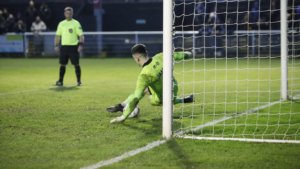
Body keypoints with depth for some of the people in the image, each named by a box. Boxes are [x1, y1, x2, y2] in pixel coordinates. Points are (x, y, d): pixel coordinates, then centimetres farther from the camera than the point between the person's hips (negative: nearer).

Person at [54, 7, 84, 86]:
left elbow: (81, 35, -5)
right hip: (64, 46, 3)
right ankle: (60, 81, 10)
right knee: (62, 64, 4)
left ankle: (79, 81, 2)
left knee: (76, 64, -4)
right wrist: (56, 45, 7)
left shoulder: (76, 23, -1)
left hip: (73, 46, -3)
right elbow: (58, 35, 15)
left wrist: (80, 45, -17)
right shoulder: (61, 24, 10)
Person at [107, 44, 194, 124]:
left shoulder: (144, 75, -33)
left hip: (162, 99, -6)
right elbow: (174, 56, 2)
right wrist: (185, 54, 25)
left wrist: (124, 116, -33)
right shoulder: (159, 57, -18)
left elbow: (136, 97, -35)